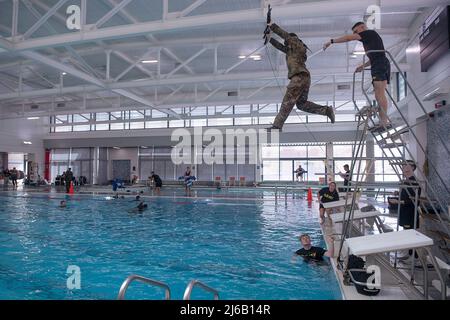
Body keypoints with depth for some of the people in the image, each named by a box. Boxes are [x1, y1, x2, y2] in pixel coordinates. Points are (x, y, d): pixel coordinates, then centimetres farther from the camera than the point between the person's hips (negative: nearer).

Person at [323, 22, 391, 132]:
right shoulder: (370, 39, 29)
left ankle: (385, 122, -23)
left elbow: (348, 38, -4)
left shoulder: (370, 33, 2)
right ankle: (382, 123, 1)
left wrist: (331, 41, 0)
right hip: (378, 67, 10)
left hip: (380, 65, -10)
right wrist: (363, 66, 26)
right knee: (378, 96, 4)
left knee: (380, 94, -18)